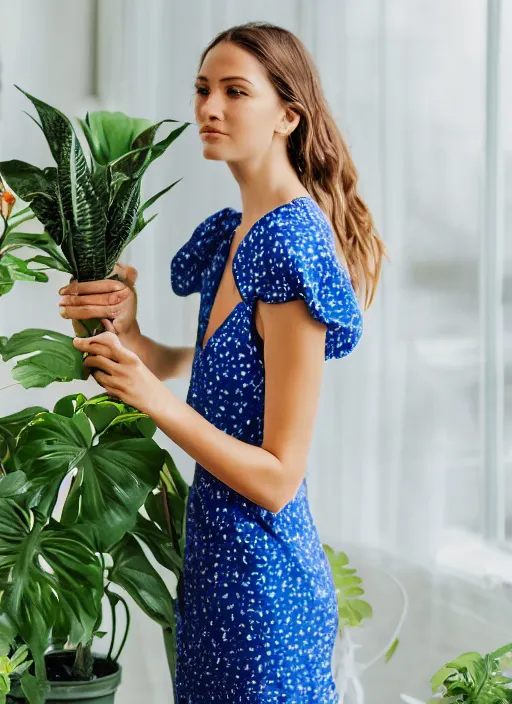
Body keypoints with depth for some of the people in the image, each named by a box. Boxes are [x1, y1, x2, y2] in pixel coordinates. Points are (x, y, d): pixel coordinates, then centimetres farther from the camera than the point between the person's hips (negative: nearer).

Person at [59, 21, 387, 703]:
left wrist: (156, 399, -25)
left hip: (261, 572, -9)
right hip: (220, 552, 9)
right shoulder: (232, 233, 7)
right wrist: (130, 337, -3)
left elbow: (278, 479, -20)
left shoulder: (293, 243, -20)